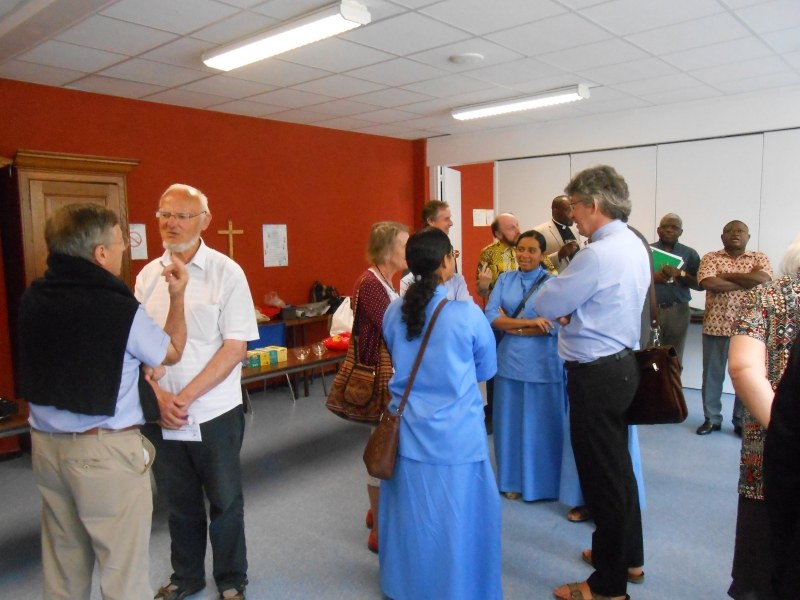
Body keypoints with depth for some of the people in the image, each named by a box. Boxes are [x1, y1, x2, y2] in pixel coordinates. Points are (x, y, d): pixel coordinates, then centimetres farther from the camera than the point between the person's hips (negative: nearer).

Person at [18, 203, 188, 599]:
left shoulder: (32, 300, -3)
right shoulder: (120, 309, -20)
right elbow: (172, 353, -3)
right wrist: (177, 297, 7)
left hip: (46, 443, 7)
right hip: (105, 449, -6)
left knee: (63, 561, 21)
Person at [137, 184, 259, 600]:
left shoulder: (226, 273, -8)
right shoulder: (148, 275, 4)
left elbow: (236, 347, -12)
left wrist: (186, 396, -15)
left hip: (214, 413, -3)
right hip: (160, 414, 4)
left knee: (225, 502, 11)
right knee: (179, 502, 18)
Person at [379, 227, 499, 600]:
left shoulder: (393, 312, -3)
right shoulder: (467, 313, -15)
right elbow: (486, 370, 1)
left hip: (408, 429, 5)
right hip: (456, 433, -4)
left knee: (412, 511, 19)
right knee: (455, 516, 11)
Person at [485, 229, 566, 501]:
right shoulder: (504, 279, 6)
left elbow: (554, 326, -14)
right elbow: (490, 316, -6)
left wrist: (510, 325, -10)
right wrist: (530, 322, -16)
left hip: (543, 365, -3)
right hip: (509, 362, 3)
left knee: (541, 424, 6)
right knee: (511, 423, 12)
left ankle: (543, 483, 24)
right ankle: (513, 481, 27)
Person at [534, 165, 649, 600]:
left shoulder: (597, 254, -22)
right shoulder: (634, 245, 9)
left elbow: (545, 305, -15)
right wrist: (572, 310, 1)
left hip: (596, 374, -10)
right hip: (622, 363, 10)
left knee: (601, 474, 3)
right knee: (618, 465, 22)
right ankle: (626, 555, 40)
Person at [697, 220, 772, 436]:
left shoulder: (759, 258, 7)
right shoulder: (710, 258, 3)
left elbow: (764, 279, -14)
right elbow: (708, 283, -15)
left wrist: (726, 275, -11)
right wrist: (747, 282, -11)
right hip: (716, 325, 0)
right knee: (712, 373, 7)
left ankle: (742, 421, 22)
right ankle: (711, 418, 20)